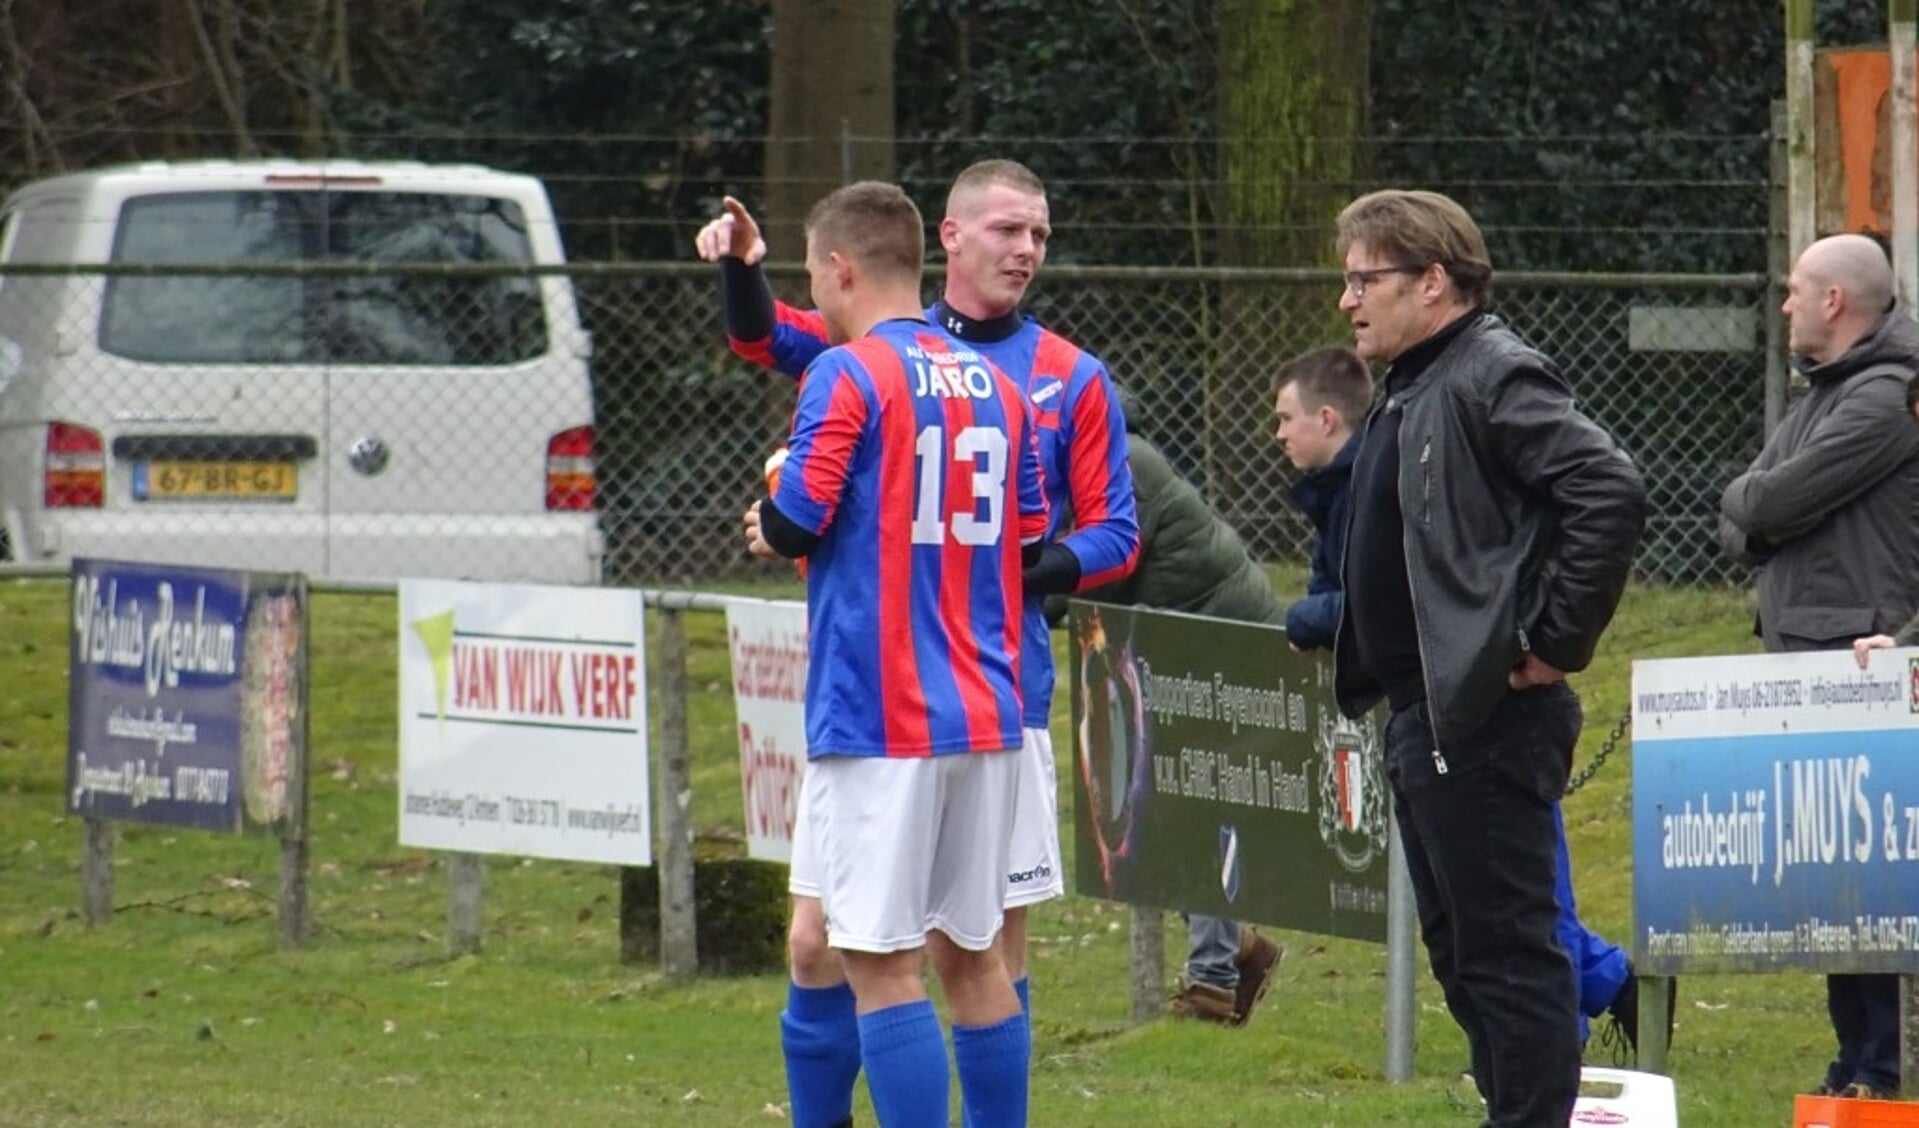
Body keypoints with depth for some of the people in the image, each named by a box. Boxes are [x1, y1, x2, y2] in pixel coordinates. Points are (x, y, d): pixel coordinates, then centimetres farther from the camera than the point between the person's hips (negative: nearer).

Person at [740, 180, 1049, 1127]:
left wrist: (767, 526, 6)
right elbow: (1029, 544, 14)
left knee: (883, 960, -4)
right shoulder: (995, 385, 11)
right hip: (986, 717, 7)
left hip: (877, 719, -7)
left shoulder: (846, 375, -8)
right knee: (971, 953, 13)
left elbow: (797, 520, -16)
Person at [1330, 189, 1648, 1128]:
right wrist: (1361, 679, 14)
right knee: (1458, 945, 15)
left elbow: (1612, 495, -25)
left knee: (1506, 943, -7)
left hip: (1490, 718, -11)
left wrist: (1555, 644, -20)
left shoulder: (1497, 380, -14)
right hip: (1423, 715, 11)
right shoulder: (1409, 391, 17)